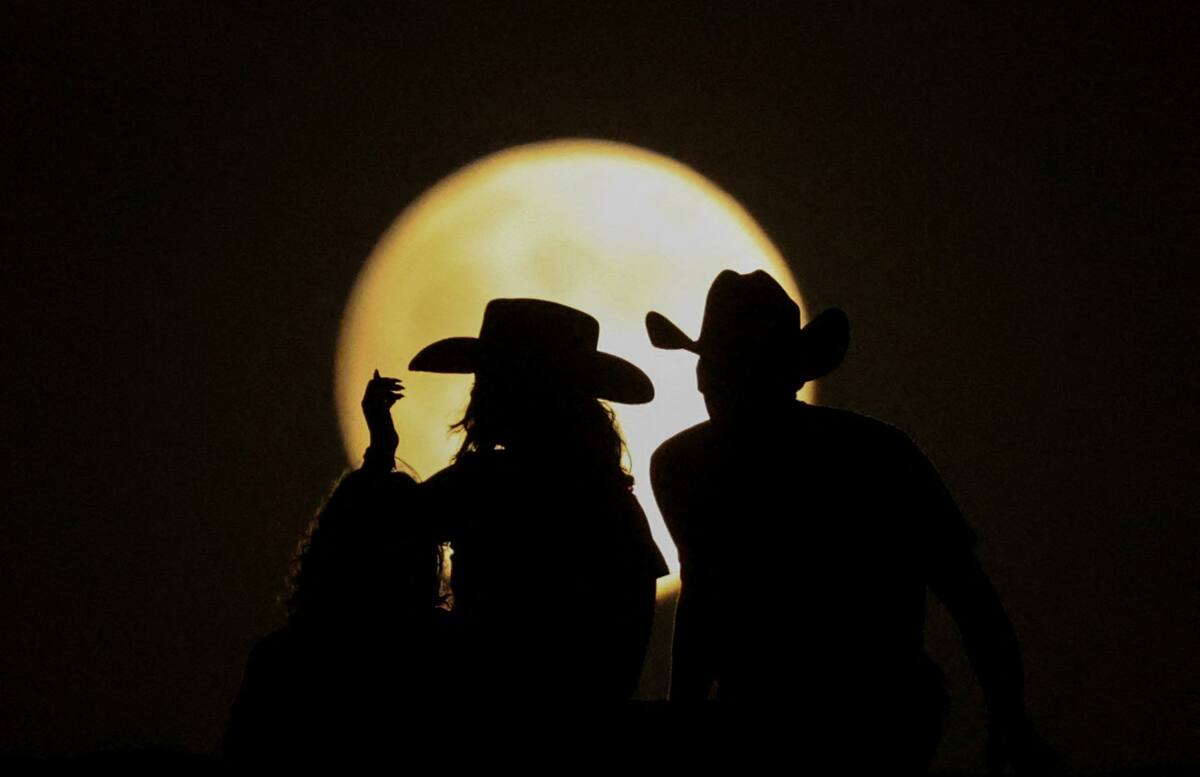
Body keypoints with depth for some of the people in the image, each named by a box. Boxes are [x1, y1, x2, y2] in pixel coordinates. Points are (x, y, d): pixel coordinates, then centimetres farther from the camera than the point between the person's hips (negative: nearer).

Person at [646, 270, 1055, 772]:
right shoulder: (680, 466, 1)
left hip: (873, 730, -4)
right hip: (748, 727, 4)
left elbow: (969, 598, -8)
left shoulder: (875, 456, -11)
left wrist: (1010, 726, -15)